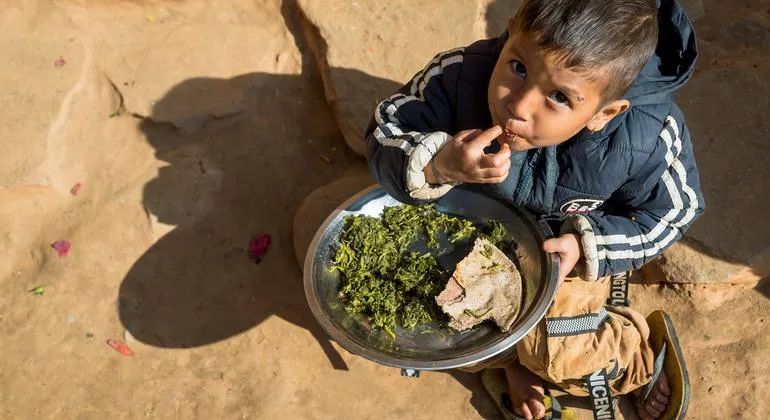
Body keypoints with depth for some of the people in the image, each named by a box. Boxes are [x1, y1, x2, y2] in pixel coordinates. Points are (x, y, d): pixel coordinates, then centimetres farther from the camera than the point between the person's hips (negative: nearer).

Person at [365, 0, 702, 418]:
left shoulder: (649, 141, -35)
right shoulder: (460, 75, -36)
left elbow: (669, 212, -14)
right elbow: (384, 132, -24)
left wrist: (587, 246, -28)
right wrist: (436, 166, -46)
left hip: (564, 246, -2)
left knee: (554, 350, -10)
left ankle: (639, 358, 24)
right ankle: (512, 355, 24)